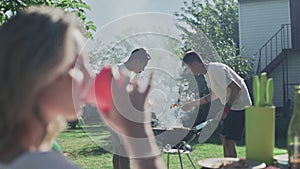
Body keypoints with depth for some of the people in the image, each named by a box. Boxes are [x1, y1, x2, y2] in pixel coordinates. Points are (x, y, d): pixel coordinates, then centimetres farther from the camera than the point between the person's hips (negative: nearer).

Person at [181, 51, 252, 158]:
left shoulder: (216, 70, -22)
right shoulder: (207, 73, 9)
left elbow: (236, 89, -28)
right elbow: (214, 95, 19)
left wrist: (226, 109, -26)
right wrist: (192, 104, 15)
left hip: (240, 106, -10)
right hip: (232, 107, 10)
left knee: (229, 140, -10)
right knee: (224, 137, 15)